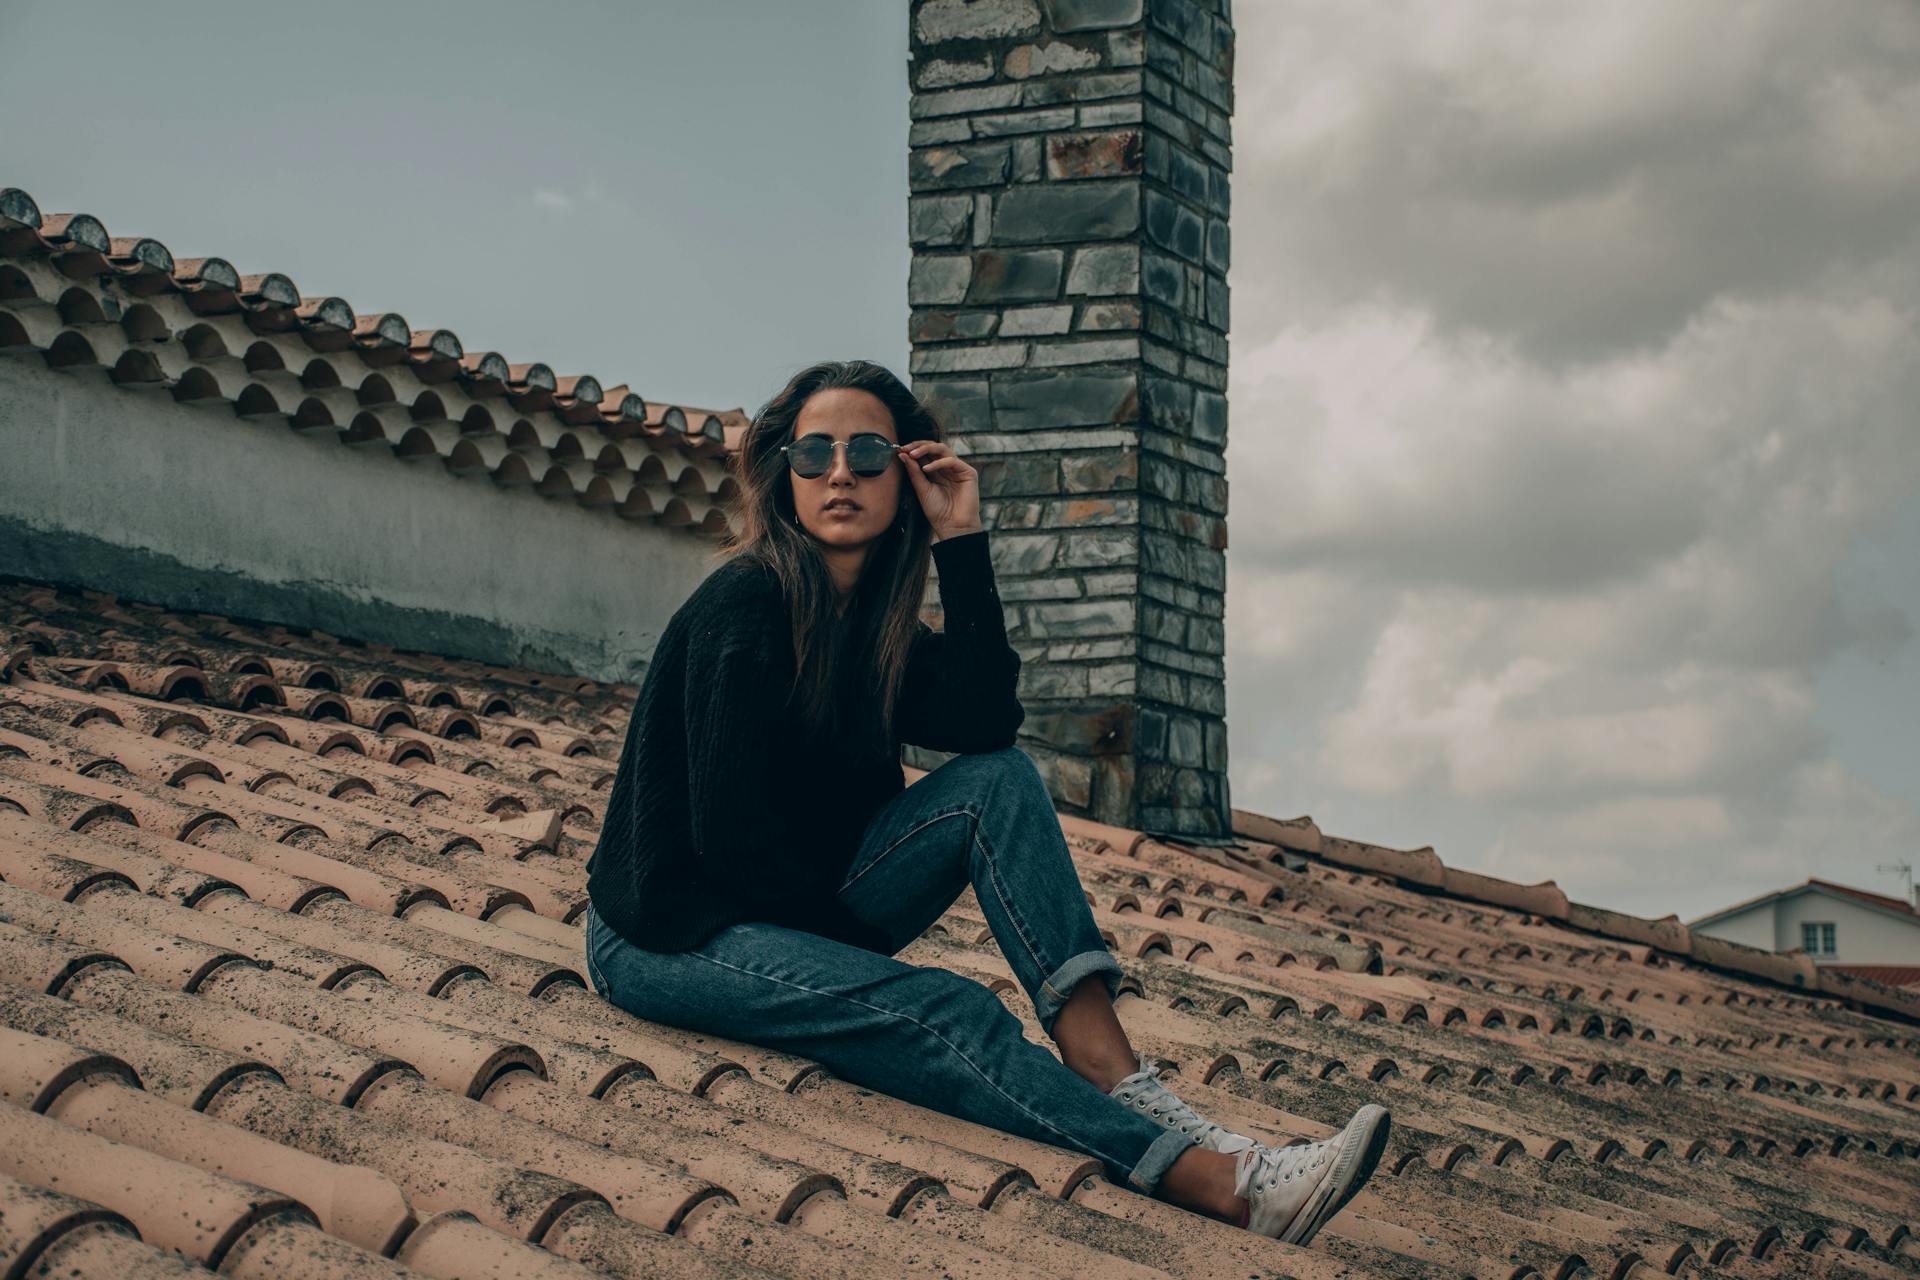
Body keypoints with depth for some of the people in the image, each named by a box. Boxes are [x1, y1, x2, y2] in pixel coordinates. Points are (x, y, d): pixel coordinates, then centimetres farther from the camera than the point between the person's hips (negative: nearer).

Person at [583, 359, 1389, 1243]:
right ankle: (1218, 1183, -38)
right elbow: (727, 831, -20)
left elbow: (981, 722, -12)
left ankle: (1105, 1066, -27)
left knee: (998, 782, -11)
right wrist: (849, 931, -12)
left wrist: (960, 542, -12)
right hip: (668, 934, -8)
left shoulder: (874, 619, 8)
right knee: (945, 1011, -29)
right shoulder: (743, 607, -15)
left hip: (806, 911, 8)